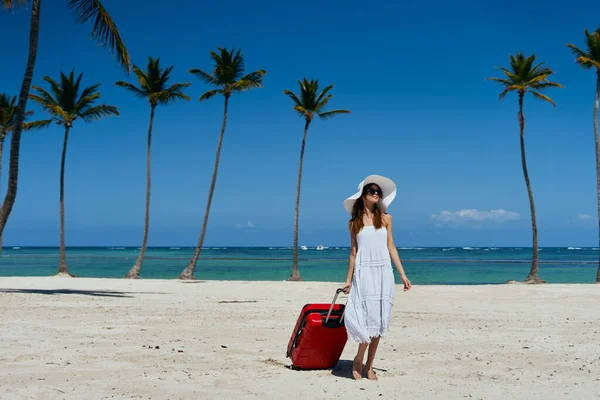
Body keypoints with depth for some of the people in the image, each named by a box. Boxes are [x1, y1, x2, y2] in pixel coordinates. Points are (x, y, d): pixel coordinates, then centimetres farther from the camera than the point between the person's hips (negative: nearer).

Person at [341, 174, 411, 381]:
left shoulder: (385, 218, 9)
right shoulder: (354, 222, 7)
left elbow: (391, 248, 10)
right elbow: (354, 251, 9)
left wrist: (402, 274, 5)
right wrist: (348, 280, 7)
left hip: (384, 272, 2)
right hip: (364, 272, -2)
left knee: (379, 319, 2)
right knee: (370, 316, -13)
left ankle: (369, 365, 11)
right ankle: (358, 359, 6)